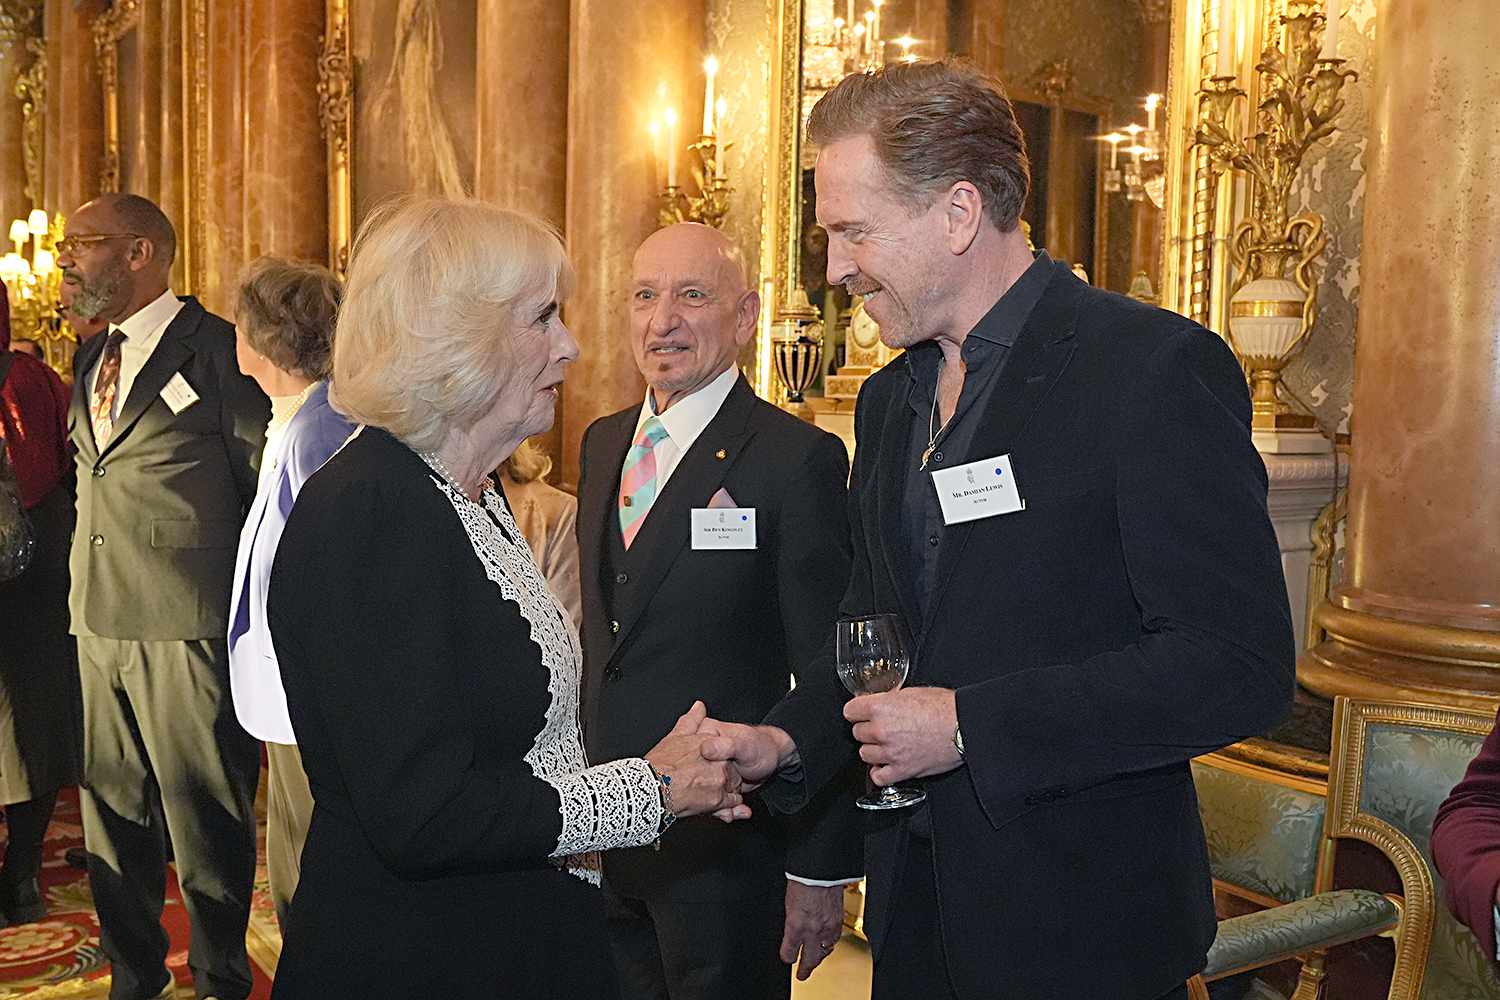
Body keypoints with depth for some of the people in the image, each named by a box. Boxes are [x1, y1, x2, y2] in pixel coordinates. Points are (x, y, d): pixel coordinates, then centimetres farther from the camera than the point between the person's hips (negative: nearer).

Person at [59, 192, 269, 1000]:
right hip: (101, 625, 8)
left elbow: (268, 487, -6)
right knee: (113, 815, 16)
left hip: (189, 629, -7)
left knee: (205, 825, 3)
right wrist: (85, 596, 15)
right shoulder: (91, 357, 16)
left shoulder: (216, 349, -8)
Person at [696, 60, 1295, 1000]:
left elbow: (1241, 665, -21)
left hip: (1082, 919, -6)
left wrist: (969, 725, -22)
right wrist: (788, 742, -2)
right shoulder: (889, 400, 9)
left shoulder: (1156, 367, -17)